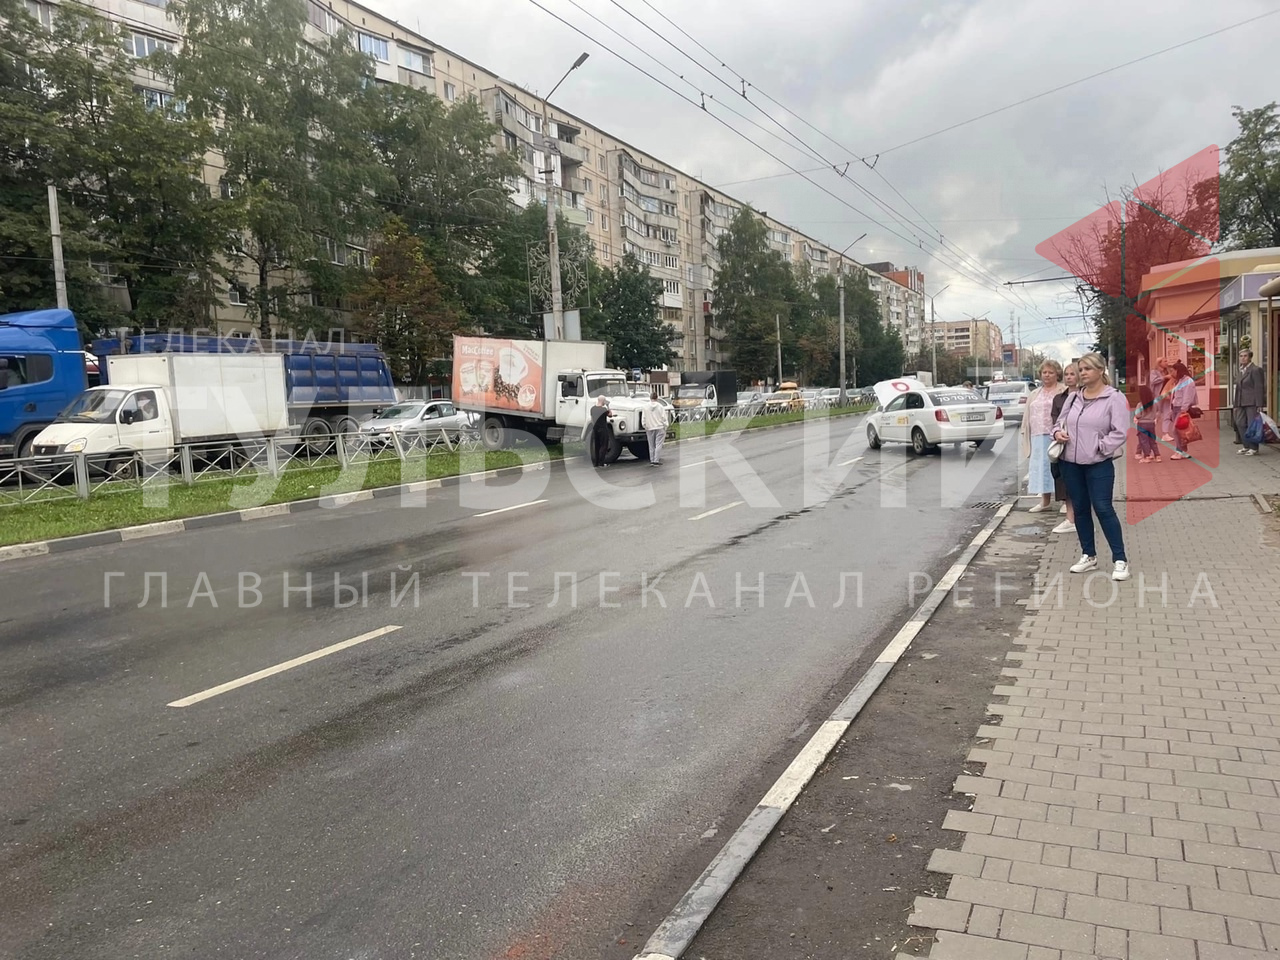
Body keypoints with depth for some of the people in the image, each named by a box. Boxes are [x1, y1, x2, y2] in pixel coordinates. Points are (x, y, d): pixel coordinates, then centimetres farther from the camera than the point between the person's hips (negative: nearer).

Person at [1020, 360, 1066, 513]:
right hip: (1038, 437, 6)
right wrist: (1024, 434, 16)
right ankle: (1045, 501, 17)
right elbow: (1028, 416, 21)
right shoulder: (1035, 394, 20)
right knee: (1041, 468, 9)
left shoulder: (1063, 392, -1)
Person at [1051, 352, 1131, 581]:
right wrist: (1057, 432, -2)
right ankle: (1088, 556, 24)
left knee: (1103, 509, -9)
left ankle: (1120, 560, 1)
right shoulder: (1073, 397, 10)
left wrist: (1098, 447, -16)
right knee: (1080, 509, 12)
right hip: (1071, 463, 6)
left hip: (1098, 464, -6)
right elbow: (1061, 421, 20)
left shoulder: (1114, 398, -8)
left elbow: (1120, 432, -13)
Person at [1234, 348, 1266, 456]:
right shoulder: (1241, 371, 17)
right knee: (1240, 423, 6)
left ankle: (1254, 448, 1)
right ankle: (1246, 446, 16)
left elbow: (1259, 388, -13)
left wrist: (1259, 405, -18)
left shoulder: (1256, 370, -7)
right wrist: (1236, 405, 18)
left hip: (1252, 402, -8)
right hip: (1242, 403, 8)